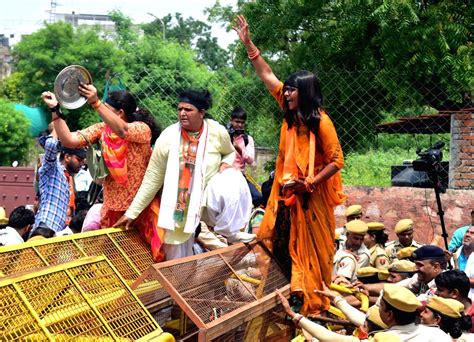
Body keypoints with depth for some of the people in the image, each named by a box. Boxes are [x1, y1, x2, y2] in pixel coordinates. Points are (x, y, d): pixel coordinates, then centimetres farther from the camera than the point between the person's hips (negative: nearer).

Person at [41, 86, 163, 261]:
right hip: (112, 207, 5)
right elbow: (69, 140, -7)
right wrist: (55, 109, -15)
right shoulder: (101, 129, 1)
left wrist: (95, 103, -45)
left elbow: (122, 131, -36)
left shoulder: (142, 128, -15)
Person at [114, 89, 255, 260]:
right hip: (181, 204, 1)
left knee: (233, 180, -31)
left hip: (211, 196, 0)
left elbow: (230, 152, 13)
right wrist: (132, 212, -10)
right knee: (177, 254, 6)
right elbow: (152, 178, -9)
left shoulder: (217, 132, -12)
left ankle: (229, 232, -15)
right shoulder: (168, 137, -14)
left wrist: (226, 163, -13)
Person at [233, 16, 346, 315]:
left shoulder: (321, 122, -14)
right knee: (286, 247, 11)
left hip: (311, 197, -6)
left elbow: (337, 161, -13)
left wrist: (309, 183, -18)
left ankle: (315, 306, 15)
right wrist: (248, 43, 7)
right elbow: (267, 75, 8)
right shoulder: (290, 115, 4)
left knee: (312, 252, 3)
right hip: (288, 194, 6)